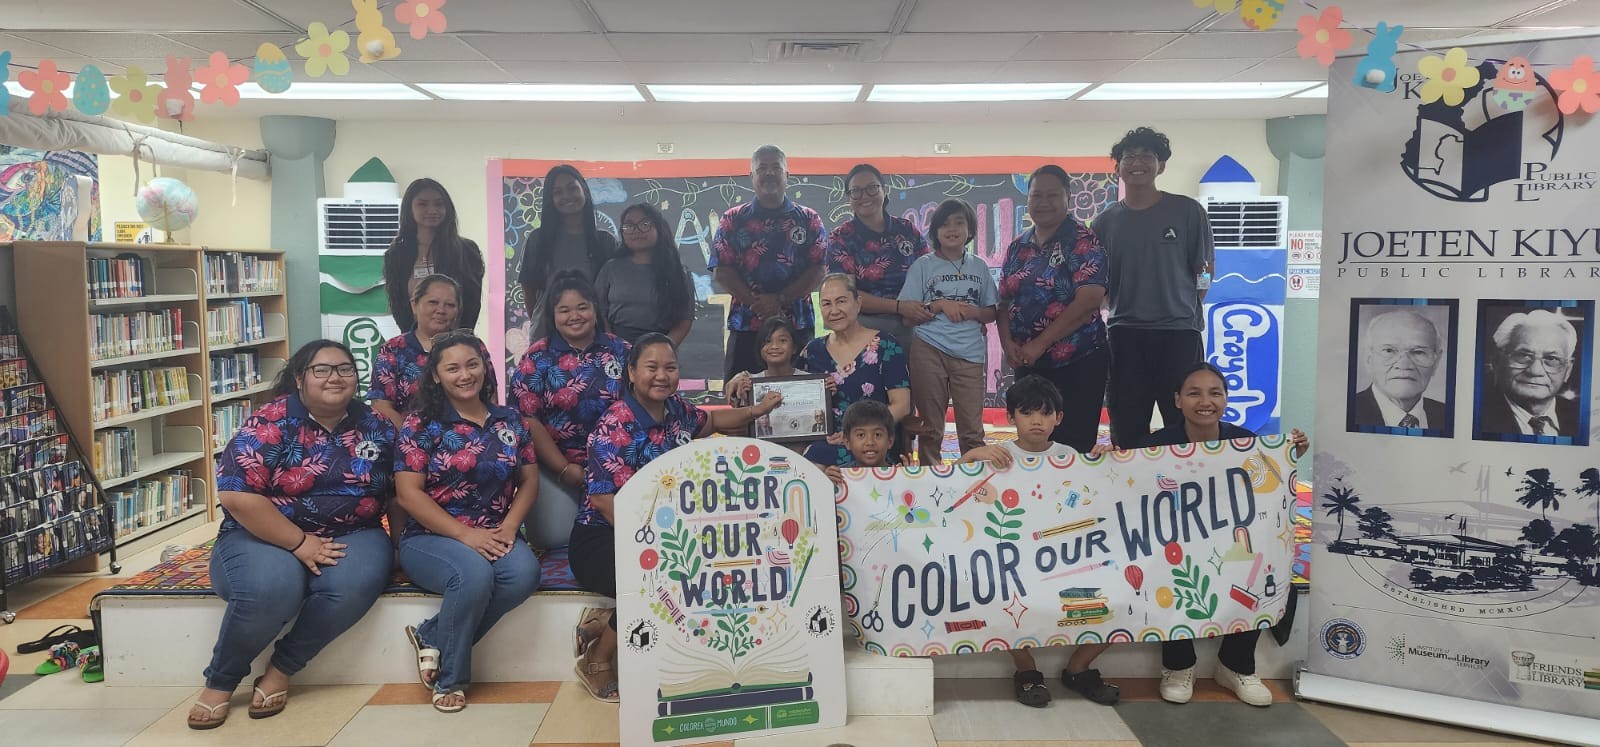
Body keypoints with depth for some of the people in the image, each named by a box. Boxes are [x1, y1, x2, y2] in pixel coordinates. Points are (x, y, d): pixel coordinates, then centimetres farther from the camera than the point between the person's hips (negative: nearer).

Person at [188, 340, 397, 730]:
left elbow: (398, 492, 13)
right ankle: (219, 680, -5)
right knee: (271, 588, -35)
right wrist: (300, 543, -19)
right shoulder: (270, 421, -9)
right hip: (266, 536, -3)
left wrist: (399, 545, -1)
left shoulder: (377, 427, 4)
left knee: (355, 584, -31)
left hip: (351, 536, 3)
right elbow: (236, 495, -17)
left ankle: (282, 668, -7)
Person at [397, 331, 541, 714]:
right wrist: (465, 534, -18)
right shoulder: (421, 423, -1)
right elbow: (408, 494, -8)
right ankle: (449, 678, -9)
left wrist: (509, 526, -10)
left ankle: (432, 637, -8)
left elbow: (529, 481, 11)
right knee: (474, 573, -36)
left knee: (525, 572, -29)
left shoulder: (509, 421, 11)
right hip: (431, 537, -4)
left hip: (494, 536, 4)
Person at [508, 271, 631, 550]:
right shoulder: (537, 357, -1)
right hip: (555, 466, -1)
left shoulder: (619, 350, 5)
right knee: (553, 536, -13)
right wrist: (567, 470, -12)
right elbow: (528, 419, -6)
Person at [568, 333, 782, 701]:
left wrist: (757, 410, 21)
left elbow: (710, 420, 28)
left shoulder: (677, 409, 4)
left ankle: (603, 625, -1)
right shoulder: (614, 427, -19)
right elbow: (607, 502, -23)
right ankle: (597, 662, -5)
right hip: (602, 538, -8)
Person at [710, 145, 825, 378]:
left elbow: (818, 269, 0)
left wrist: (779, 300, -13)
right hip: (745, 326, 0)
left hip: (797, 326, 0)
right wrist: (756, 302, -11)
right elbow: (721, 270, 2)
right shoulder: (733, 220, 9)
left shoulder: (809, 220, 9)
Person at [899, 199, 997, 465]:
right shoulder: (923, 266, 5)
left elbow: (992, 313, 13)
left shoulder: (979, 267, 12)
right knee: (931, 428, 6)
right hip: (929, 351, -1)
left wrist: (973, 312, -7)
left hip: (970, 353, 1)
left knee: (972, 431, 0)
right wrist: (939, 305, -11)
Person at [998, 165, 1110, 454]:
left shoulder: (1083, 241, -6)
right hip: (1027, 364, 5)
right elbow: (1004, 301, 12)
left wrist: (1039, 344, -17)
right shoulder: (1017, 247, 11)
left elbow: (1089, 300, -16)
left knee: (1073, 446, -2)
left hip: (1077, 362, -5)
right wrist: (1008, 344, -7)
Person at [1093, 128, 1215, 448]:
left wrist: (1184, 311, 3)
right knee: (1127, 431, 8)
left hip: (1179, 334, -2)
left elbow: (1203, 272, 5)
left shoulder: (1187, 212, 1)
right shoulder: (1106, 221, 8)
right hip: (1125, 336, 2)